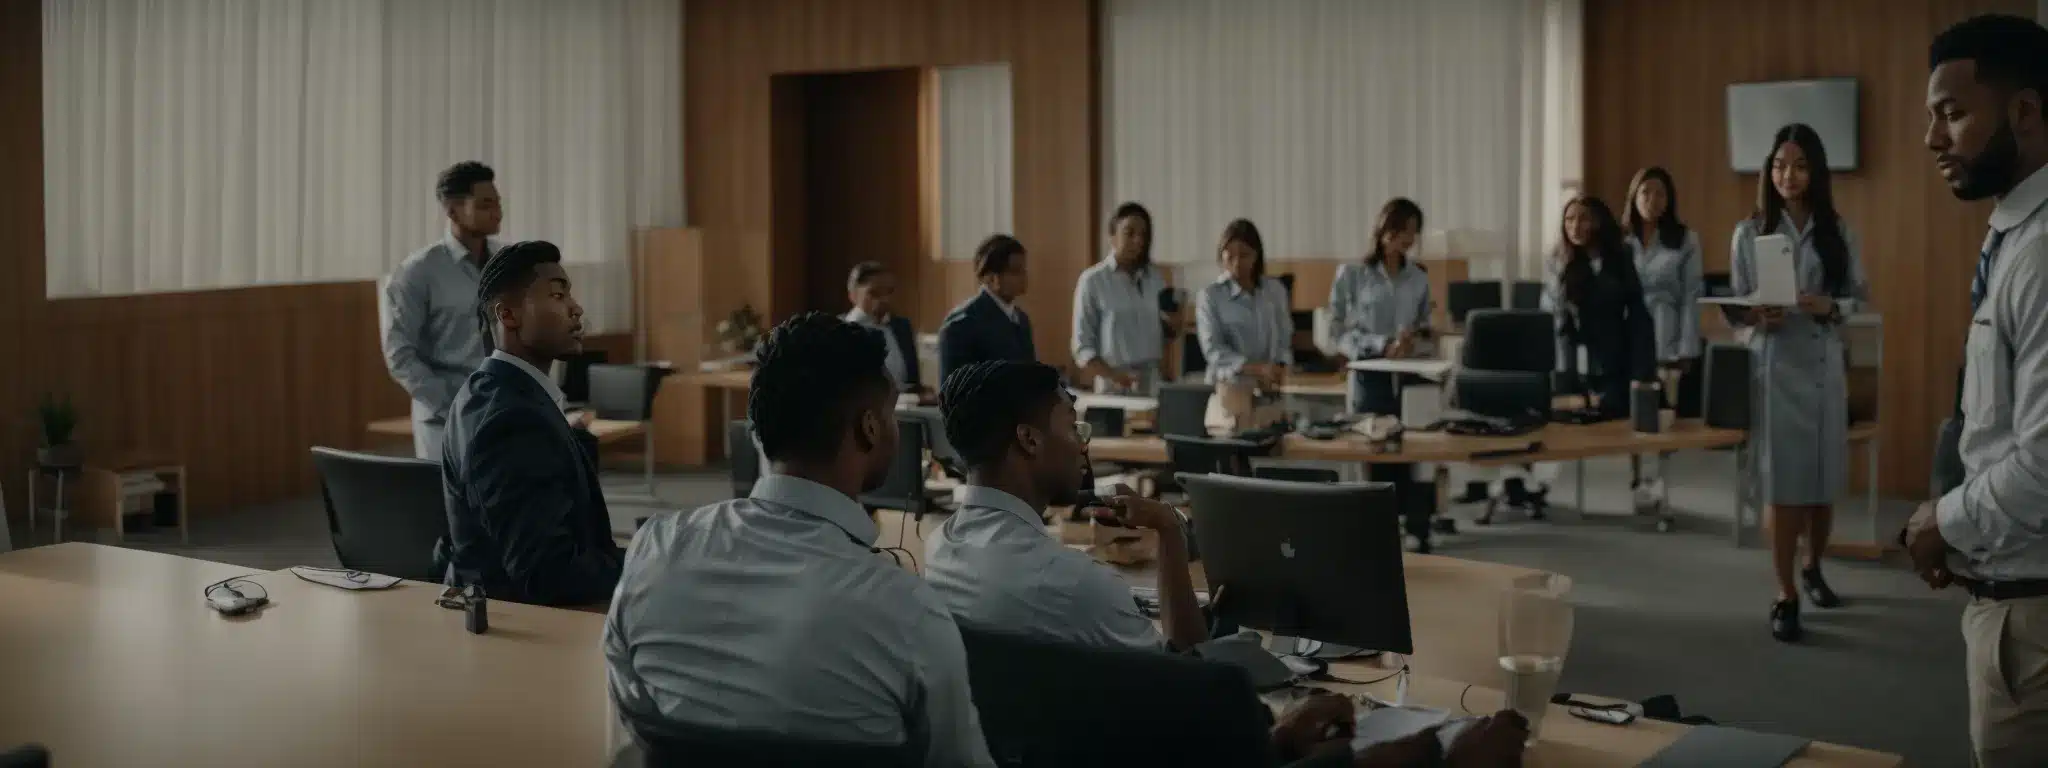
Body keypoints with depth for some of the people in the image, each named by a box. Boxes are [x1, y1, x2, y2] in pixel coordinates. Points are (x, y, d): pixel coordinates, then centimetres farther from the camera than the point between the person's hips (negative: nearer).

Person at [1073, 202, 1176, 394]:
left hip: (1153, 383, 4)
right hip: (1114, 386, -4)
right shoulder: (1093, 280, -2)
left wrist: (1172, 325, -1)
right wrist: (1114, 377, -17)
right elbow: (1082, 347, -4)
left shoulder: (1156, 279, 10)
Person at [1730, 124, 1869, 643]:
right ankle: (1785, 596, 4)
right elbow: (1735, 303, 2)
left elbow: (1858, 295, 7)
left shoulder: (1837, 230, 5)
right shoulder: (1750, 231, 0)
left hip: (1824, 364, 2)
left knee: (1825, 481, 9)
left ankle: (1814, 569, 35)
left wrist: (1830, 307, -14)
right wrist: (1758, 317, -19)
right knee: (1784, 484, -4)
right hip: (1774, 365, -2)